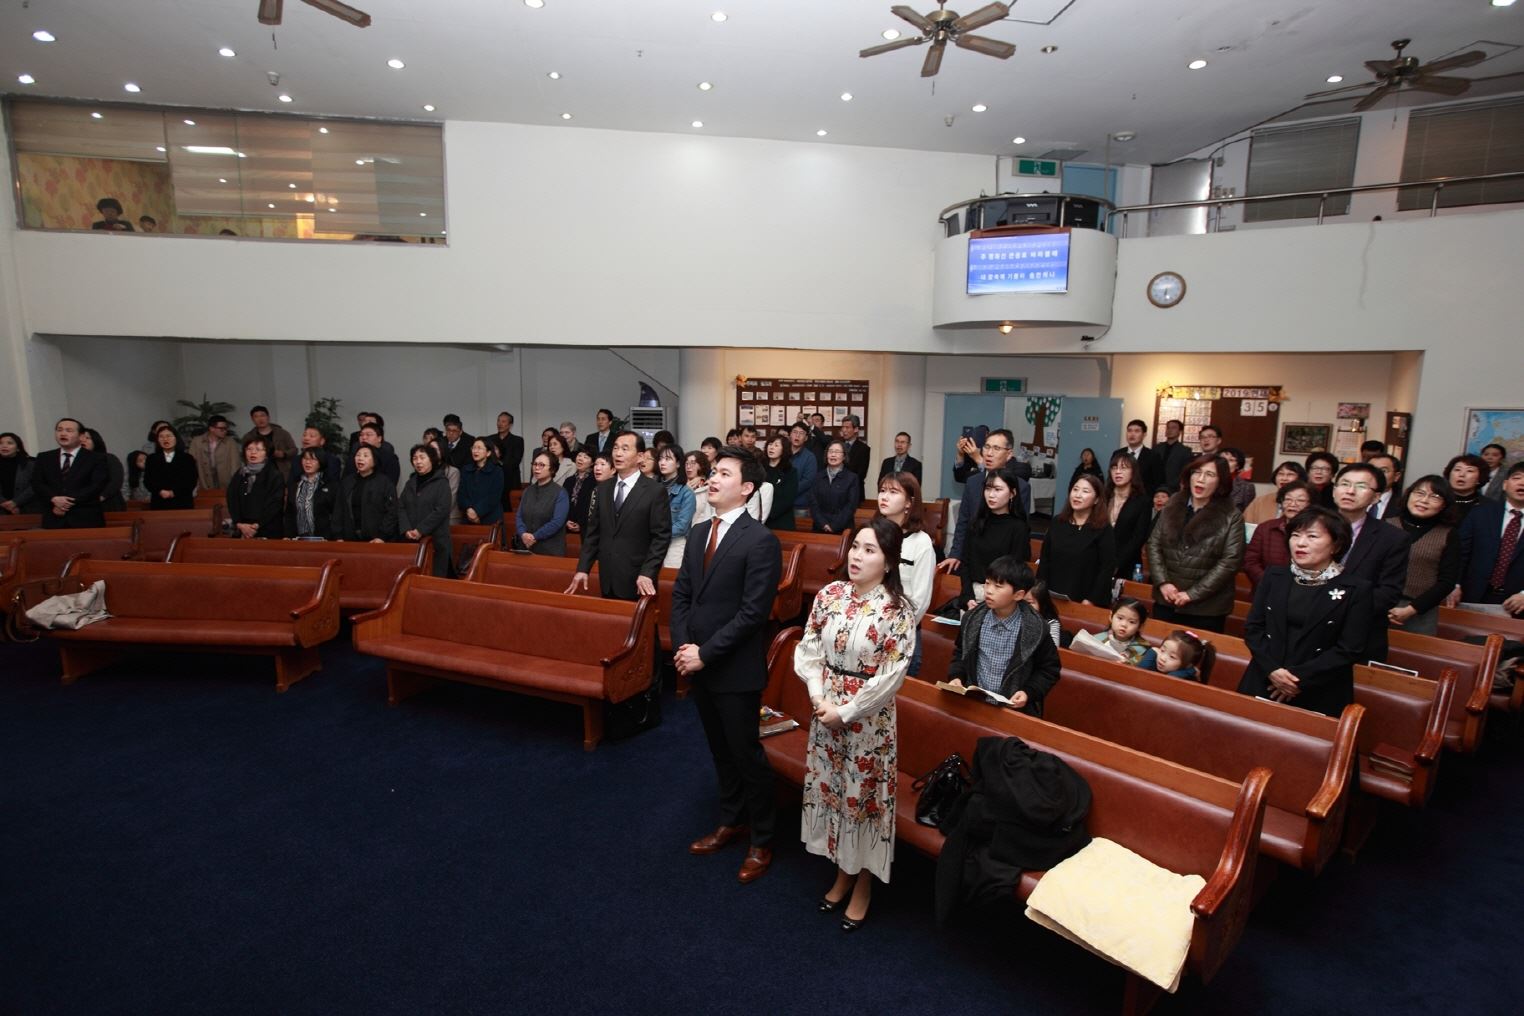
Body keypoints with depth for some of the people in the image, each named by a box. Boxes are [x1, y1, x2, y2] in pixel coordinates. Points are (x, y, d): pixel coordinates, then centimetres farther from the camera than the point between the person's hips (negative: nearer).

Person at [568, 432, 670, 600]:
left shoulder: (655, 491, -7)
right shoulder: (603, 488, 9)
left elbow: (661, 536, -10)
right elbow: (592, 532, 11)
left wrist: (647, 573, -17)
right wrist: (583, 568, 4)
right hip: (608, 580, 5)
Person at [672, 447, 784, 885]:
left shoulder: (760, 541, -16)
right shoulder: (699, 533, 7)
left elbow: (753, 612, -20)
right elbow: (681, 594, 8)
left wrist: (705, 653, -18)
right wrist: (682, 646, -6)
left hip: (735, 669, -7)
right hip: (697, 663, 7)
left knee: (746, 754, 8)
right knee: (720, 750, 22)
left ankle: (761, 841, 28)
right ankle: (731, 821, 42)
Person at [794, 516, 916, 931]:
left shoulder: (897, 609, -16)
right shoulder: (829, 595, -3)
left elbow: (891, 675, -16)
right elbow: (808, 650, 1)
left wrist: (846, 711, -14)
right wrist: (819, 698, -11)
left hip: (868, 719, -5)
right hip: (825, 710, 5)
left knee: (864, 796, 9)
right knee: (830, 788, 17)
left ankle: (863, 883, 33)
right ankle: (842, 872, 40)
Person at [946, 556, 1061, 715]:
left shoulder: (1036, 628, -7)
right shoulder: (972, 619, 2)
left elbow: (1048, 669, 4)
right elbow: (960, 653, 17)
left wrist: (1029, 692, -9)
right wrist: (956, 677, 1)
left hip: (1014, 706, -2)